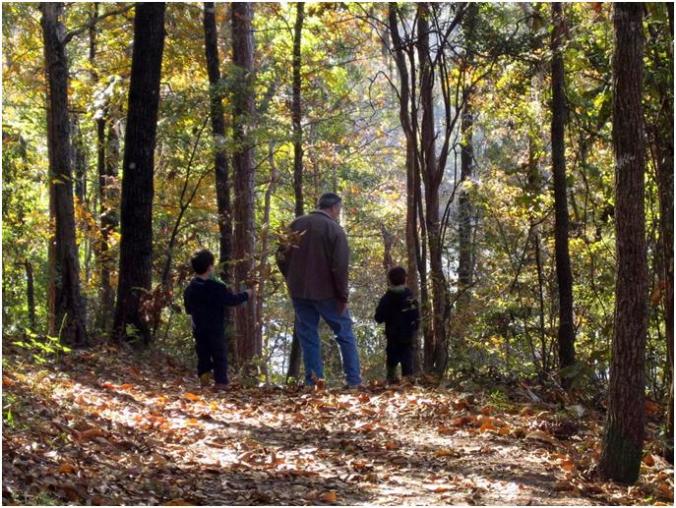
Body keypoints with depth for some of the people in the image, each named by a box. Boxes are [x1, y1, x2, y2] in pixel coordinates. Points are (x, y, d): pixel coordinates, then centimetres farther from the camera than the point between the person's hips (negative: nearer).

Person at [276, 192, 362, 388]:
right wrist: (343, 296, -7)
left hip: (299, 291, 4)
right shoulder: (334, 229, -8)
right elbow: (340, 267, -14)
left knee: (308, 336, 8)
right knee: (345, 334, 6)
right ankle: (354, 380, 4)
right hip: (326, 292, -4)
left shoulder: (296, 225, 7)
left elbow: (281, 256, 9)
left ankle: (313, 381, 3)